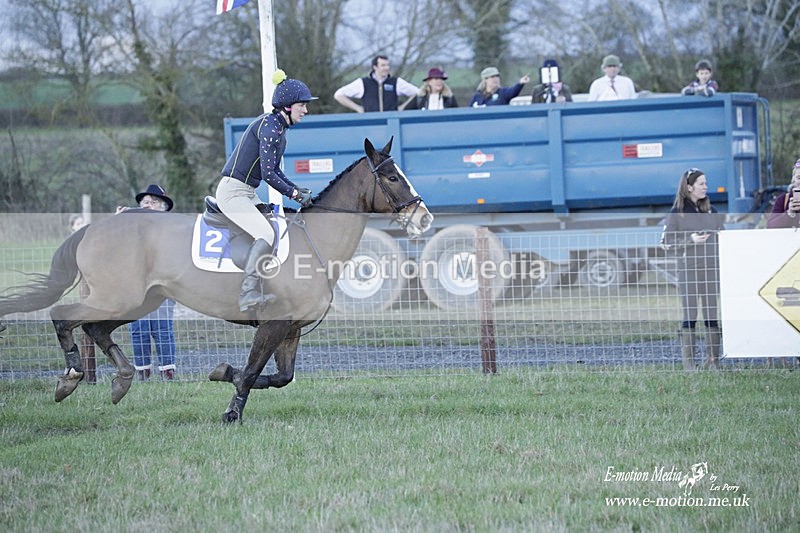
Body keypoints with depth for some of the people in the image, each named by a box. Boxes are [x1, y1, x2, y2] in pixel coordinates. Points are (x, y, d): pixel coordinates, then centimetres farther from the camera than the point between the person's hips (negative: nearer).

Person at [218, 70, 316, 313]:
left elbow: (274, 171, 20)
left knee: (277, 229, 8)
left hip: (247, 193, 11)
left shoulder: (279, 127, 13)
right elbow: (268, 174, -23)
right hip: (232, 192, -11)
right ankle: (248, 294, -26)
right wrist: (295, 194, -13)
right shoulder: (270, 127, -19)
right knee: (266, 234, -24)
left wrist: (298, 190, 7)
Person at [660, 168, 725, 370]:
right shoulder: (677, 213, -1)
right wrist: (690, 241, -16)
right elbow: (667, 242, -4)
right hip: (688, 268, -4)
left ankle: (713, 360, 7)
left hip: (712, 268, 4)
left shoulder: (711, 211, 12)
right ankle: (688, 363, -2)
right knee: (690, 317, -4)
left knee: (712, 316, 3)